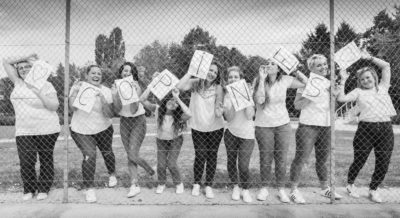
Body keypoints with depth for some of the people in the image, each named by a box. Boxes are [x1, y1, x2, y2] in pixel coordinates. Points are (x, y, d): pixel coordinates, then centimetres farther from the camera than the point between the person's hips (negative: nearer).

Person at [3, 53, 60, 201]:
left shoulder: (45, 85, -3)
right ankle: (29, 189, 16)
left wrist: (38, 93, -17)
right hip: (24, 131, 3)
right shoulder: (18, 83, 9)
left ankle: (44, 189, 22)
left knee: (46, 160, 8)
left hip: (46, 130, -3)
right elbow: (5, 62, 13)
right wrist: (25, 58, 6)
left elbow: (54, 106, -11)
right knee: (26, 162, -3)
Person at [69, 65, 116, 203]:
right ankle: (89, 188, 0)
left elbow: (110, 115, -18)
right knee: (89, 155, -18)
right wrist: (76, 91, -25)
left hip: (103, 129, 1)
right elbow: (72, 107, -18)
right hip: (80, 130, -1)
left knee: (107, 153, 15)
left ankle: (112, 174, 48)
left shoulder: (106, 91, -10)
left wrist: (103, 99, -31)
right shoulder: (78, 87, -7)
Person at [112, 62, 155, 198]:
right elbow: (117, 110, -8)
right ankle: (134, 185, 12)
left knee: (133, 155, -11)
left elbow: (133, 110, -20)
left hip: (138, 121, -4)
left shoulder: (136, 87, -12)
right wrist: (115, 96, -24)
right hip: (124, 122, 4)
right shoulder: (117, 87, -2)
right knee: (129, 156, 5)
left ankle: (150, 169, 18)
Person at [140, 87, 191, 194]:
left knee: (171, 163, -12)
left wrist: (178, 98, -46)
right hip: (161, 140, 2)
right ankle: (161, 184, 25)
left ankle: (179, 184, 16)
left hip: (175, 140, -2)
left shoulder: (178, 115, -27)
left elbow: (189, 114, -50)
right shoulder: (158, 109, -21)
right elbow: (143, 100, -28)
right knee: (161, 165, -5)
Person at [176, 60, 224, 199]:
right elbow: (180, 87, -22)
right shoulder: (195, 83, -6)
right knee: (200, 156, 1)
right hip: (198, 127, -1)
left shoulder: (217, 88, -5)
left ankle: (209, 186, 25)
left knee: (212, 156, 8)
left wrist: (219, 110, -33)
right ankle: (196, 184, 25)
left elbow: (219, 107, -10)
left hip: (215, 127, 1)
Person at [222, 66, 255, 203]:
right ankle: (236, 186, 32)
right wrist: (233, 101, -20)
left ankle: (245, 190, 19)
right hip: (231, 133, 2)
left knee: (243, 166, -7)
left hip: (247, 134, -2)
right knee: (231, 163, 7)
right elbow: (229, 118, -9)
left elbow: (250, 116, -15)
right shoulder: (227, 95, 0)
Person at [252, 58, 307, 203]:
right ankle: (264, 188, 27)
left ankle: (281, 189, 24)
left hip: (283, 125, 2)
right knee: (265, 159, 8)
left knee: (281, 159, 8)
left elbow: (306, 83, 5)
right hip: (263, 126, -1)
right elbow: (259, 100, -22)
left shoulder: (285, 80, -2)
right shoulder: (258, 81, -7)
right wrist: (262, 78, -21)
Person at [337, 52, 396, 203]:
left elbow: (386, 66, 11)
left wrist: (369, 57, 13)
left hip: (386, 128, 3)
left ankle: (373, 190, 26)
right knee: (359, 160, 4)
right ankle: (350, 185, 28)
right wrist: (343, 80, -4)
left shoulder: (383, 87, 14)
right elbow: (341, 99, -8)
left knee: (383, 163, 5)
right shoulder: (358, 92, 7)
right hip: (366, 128, -3)